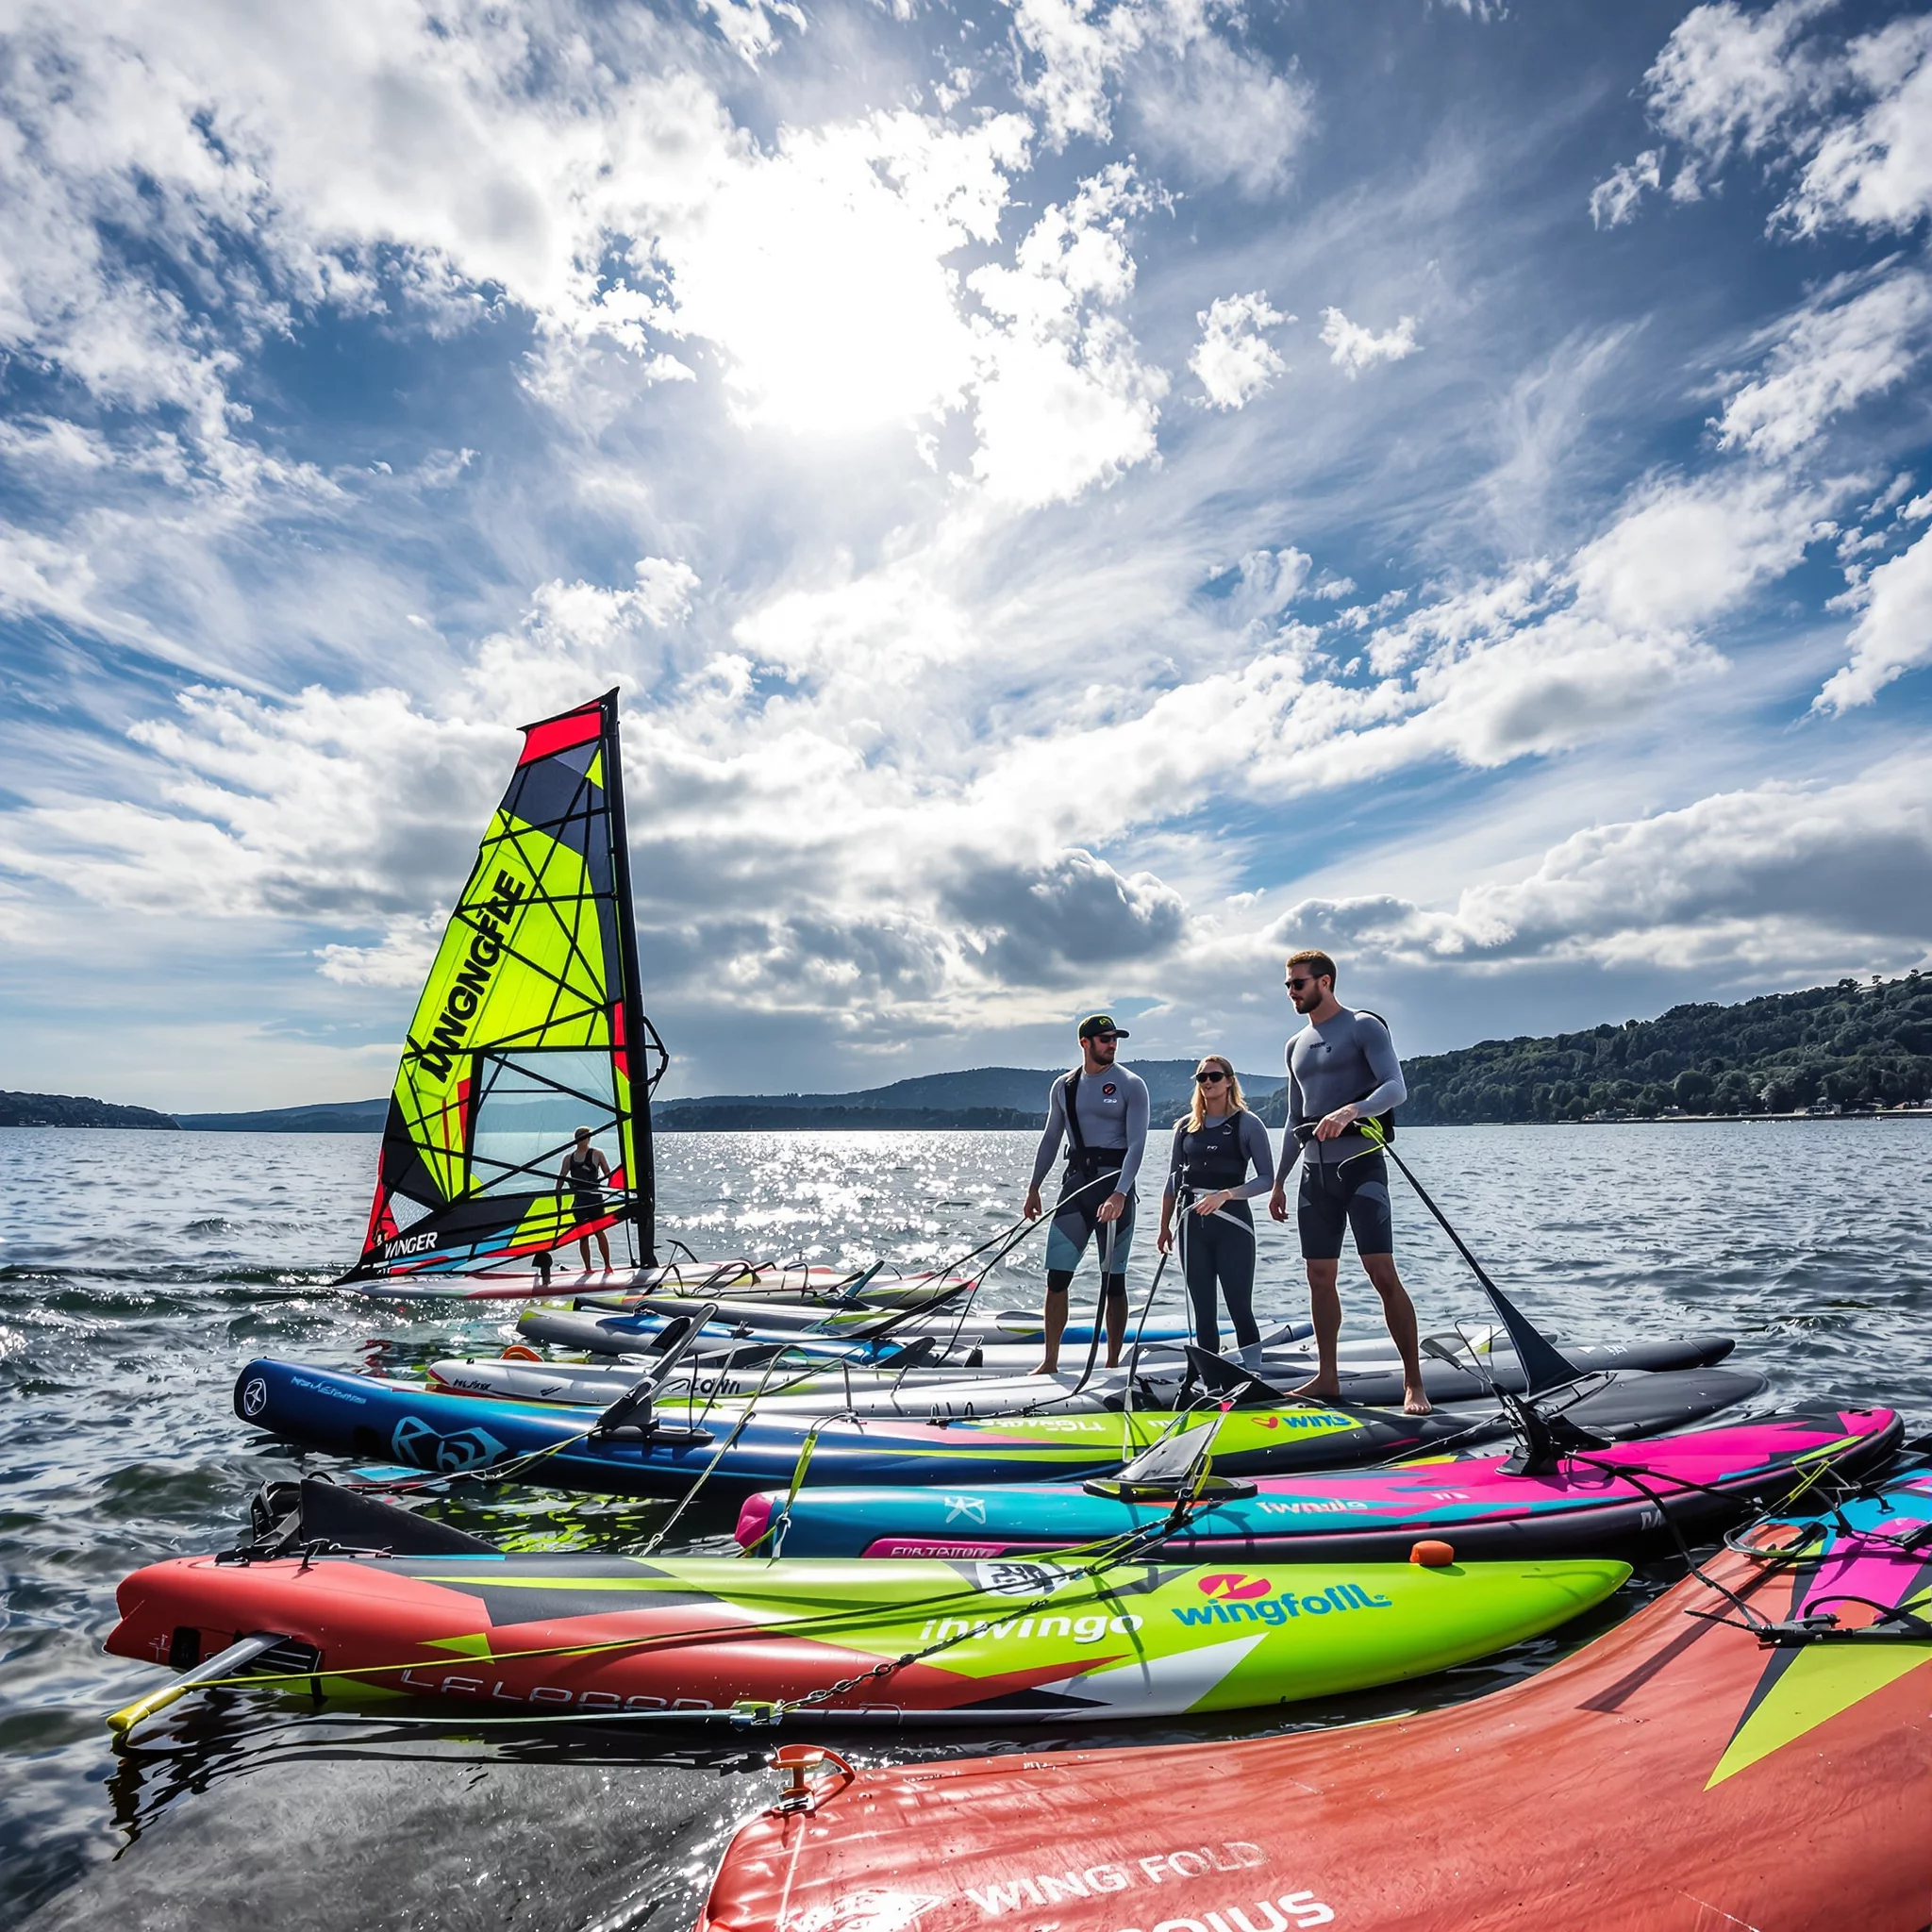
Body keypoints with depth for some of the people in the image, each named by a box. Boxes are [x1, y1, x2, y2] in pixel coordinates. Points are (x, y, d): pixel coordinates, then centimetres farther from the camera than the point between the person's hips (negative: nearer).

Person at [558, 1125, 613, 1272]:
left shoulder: (596, 1154, 4)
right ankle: (588, 1268, 9)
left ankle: (607, 1265, -1)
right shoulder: (568, 1158, 15)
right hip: (578, 1200, 4)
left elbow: (608, 1174, 3)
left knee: (599, 1231, -6)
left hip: (595, 1198, -4)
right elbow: (561, 1178, 18)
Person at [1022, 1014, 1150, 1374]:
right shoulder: (1063, 1086, 10)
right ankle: (1050, 1361, 11)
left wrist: (1120, 1194, -22)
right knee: (1056, 1275, 0)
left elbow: (1136, 1144, -10)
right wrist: (1034, 1188, 14)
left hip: (1114, 1182, -3)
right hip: (1075, 1182, 3)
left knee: (1113, 1280, 3)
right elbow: (1051, 1139, 17)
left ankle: (1113, 1364, 15)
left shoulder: (1131, 1085, -2)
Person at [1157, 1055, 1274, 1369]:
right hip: (1193, 1224, 4)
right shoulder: (1186, 1126, 10)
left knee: (1239, 1305, -5)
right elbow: (1173, 1180, 14)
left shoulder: (1247, 1124, -1)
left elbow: (1267, 1178, -6)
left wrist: (1225, 1194, -18)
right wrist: (1165, 1226, 12)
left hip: (1232, 1222, -4)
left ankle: (1253, 1371, 3)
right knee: (1203, 1308, 8)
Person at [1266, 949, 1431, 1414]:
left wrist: (1350, 1111, -34)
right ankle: (1326, 1377, 18)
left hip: (1360, 1162, -7)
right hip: (1315, 1169, 7)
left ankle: (1413, 1383, -4)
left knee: (1383, 1274, -11)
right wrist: (1278, 1182, 20)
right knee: (1320, 1278, 8)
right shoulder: (1296, 1045, 18)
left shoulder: (1363, 1027, -2)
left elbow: (1396, 1088, -16)